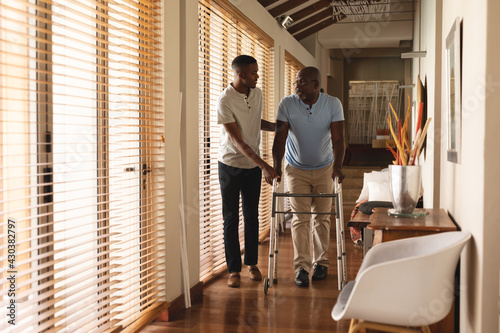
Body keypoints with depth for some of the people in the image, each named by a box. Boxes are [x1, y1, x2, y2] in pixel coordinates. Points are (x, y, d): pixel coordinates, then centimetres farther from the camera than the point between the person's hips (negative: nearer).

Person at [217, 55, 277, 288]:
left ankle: (252, 263, 25)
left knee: (251, 216, 12)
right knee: (231, 218, 2)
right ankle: (234, 269, 12)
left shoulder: (257, 94, 0)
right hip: (231, 165, -5)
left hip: (253, 166, 5)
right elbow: (238, 142, -24)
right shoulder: (225, 101, -21)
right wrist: (264, 166, -29)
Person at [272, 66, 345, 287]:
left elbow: (337, 138, -19)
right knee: (300, 219, -4)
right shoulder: (287, 104, -13)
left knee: (321, 217, 7)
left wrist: (337, 166, -33)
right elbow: (280, 137, -16)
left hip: (324, 169, 1)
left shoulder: (333, 104, -13)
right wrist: (276, 166, -29)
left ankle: (320, 263, 22)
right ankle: (301, 267, 1)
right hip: (296, 169, 0)